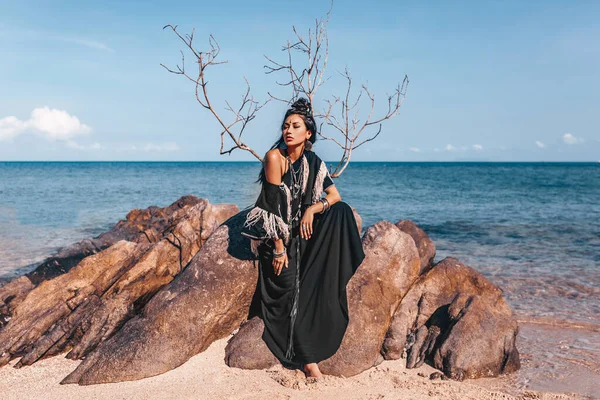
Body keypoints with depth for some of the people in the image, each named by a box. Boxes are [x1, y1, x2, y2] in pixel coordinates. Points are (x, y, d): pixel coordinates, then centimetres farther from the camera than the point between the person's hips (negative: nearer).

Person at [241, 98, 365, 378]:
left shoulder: (313, 162, 0)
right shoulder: (275, 157, -16)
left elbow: (334, 195, 4)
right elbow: (273, 205, -19)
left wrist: (312, 209, -17)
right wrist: (279, 247, -21)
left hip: (301, 229, 5)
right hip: (276, 233, -5)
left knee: (341, 210, -14)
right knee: (289, 289, -13)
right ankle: (306, 358, -3)